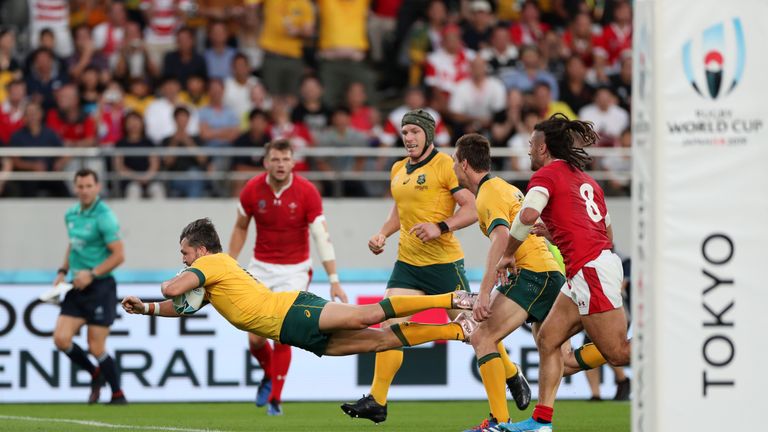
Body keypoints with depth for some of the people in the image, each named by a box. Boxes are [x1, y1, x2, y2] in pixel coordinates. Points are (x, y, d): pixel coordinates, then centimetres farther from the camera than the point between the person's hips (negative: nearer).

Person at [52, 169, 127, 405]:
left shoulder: (104, 216, -14)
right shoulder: (71, 214, 8)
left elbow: (118, 255, -15)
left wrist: (91, 274, -21)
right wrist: (63, 272, 11)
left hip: (100, 287, -7)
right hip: (77, 288, 7)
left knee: (96, 348, -5)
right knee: (61, 338, -5)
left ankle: (118, 395, 14)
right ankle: (95, 374, 20)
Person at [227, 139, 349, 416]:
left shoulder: (307, 191, -16)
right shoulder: (252, 190, -8)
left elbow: (322, 237, -17)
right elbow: (240, 228, 9)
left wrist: (334, 281, -22)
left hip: (294, 270, -2)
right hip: (261, 268, 2)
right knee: (256, 338, -2)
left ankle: (275, 399, 2)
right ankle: (269, 375, 31)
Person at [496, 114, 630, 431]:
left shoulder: (547, 175, -3)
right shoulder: (587, 180, 22)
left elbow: (528, 214, -22)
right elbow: (608, 235, 23)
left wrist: (508, 254, -8)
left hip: (590, 271, -9)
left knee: (618, 353, -9)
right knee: (548, 339, 11)